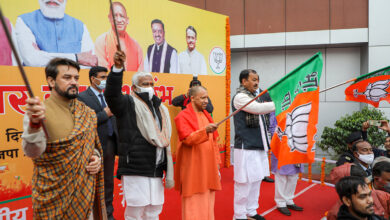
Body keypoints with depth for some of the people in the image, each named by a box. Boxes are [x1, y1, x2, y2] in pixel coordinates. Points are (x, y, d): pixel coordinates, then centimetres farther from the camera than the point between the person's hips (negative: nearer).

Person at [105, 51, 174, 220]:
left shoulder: (161, 109, 18)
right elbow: (112, 94, -22)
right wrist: (117, 67, -36)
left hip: (156, 169, 6)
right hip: (135, 168, -6)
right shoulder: (128, 103, 0)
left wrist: (169, 171, 16)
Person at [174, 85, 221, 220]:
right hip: (193, 170, -7)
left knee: (208, 204, 11)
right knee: (194, 205, -2)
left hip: (208, 168, 7)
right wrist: (205, 130, -34)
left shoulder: (206, 115, 15)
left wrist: (217, 165, 13)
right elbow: (187, 139, -19)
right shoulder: (183, 116, -7)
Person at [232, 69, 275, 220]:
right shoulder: (240, 97, -10)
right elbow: (258, 108, -23)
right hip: (246, 147, -9)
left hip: (258, 146, 9)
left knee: (256, 180, 15)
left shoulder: (253, 96, 17)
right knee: (245, 182, -3)